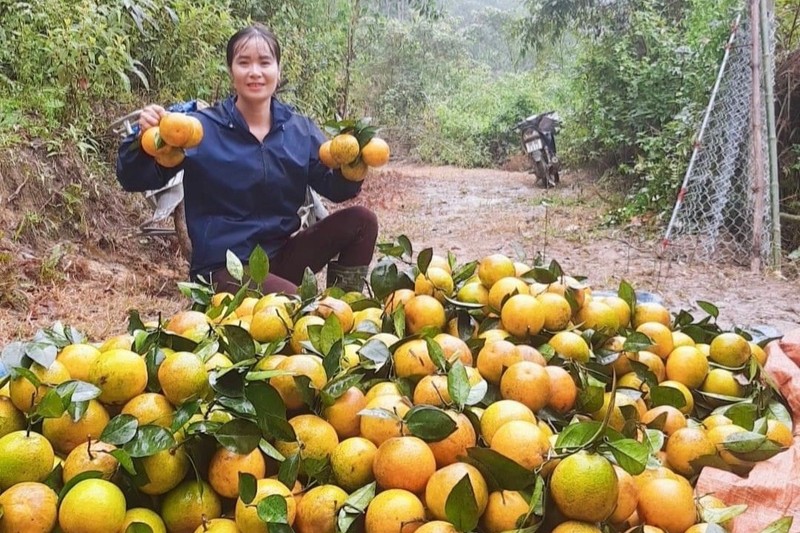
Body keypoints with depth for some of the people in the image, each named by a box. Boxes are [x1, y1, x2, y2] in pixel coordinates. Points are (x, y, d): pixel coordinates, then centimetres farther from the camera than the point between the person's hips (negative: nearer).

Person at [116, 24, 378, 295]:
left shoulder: (300, 130, 3)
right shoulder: (201, 127, -8)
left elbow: (335, 188, 7)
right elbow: (134, 180, -10)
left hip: (280, 256, 6)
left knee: (361, 220, -9)